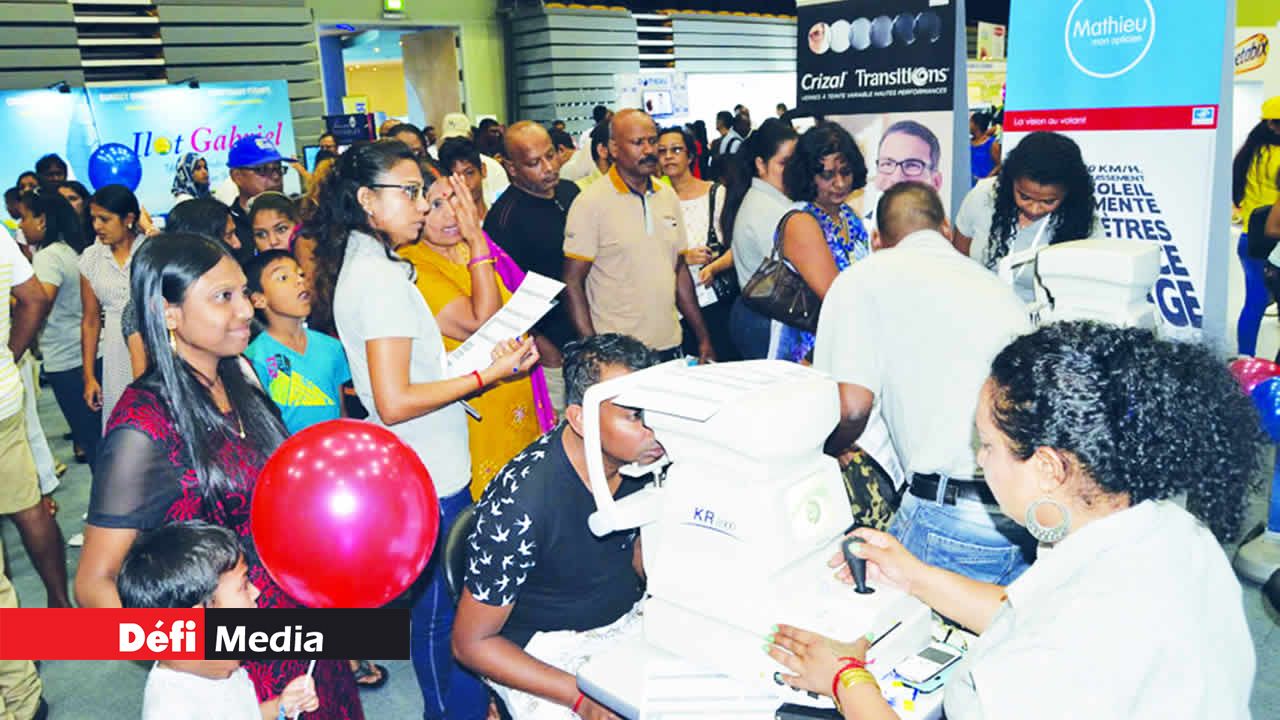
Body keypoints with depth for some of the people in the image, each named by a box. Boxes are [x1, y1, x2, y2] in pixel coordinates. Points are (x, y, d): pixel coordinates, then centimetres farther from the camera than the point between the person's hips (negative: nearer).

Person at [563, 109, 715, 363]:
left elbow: (680, 271, 14)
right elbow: (572, 284, -10)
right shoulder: (590, 203, -9)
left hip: (670, 345, 5)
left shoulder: (668, 196, 8)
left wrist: (703, 338, 11)